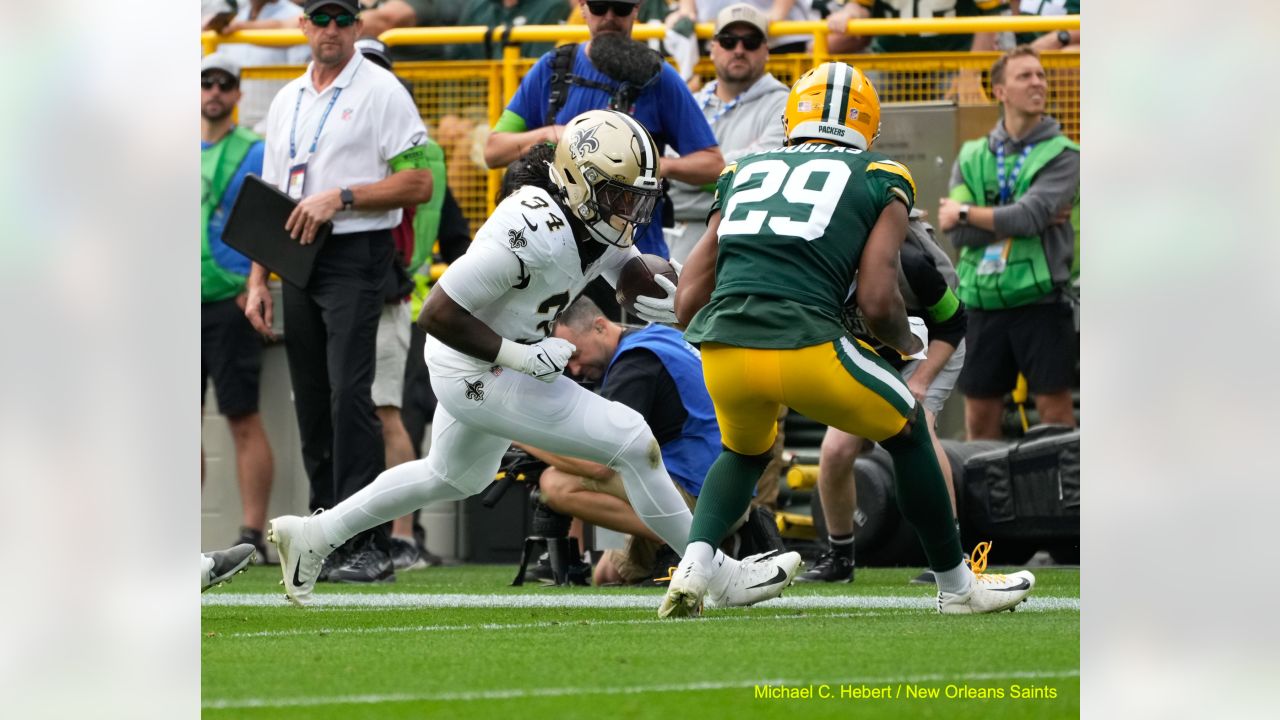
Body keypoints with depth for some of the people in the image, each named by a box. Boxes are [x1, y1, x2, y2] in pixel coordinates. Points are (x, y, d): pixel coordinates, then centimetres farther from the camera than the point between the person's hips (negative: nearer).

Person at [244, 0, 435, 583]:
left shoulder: (381, 92, -3)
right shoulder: (288, 100, 17)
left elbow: (418, 184, -9)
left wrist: (340, 197, -16)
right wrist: (258, 280, 12)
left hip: (355, 256, -7)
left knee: (349, 393, -16)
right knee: (310, 401, 7)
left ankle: (369, 544, -19)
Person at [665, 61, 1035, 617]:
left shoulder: (743, 174, 24)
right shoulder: (879, 182, 14)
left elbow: (687, 303, 18)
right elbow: (877, 302, 1)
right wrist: (908, 346, 22)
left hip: (722, 354, 3)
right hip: (805, 347, -3)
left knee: (745, 452, 34)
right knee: (906, 429, 24)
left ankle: (694, 563, 10)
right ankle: (956, 585, 32)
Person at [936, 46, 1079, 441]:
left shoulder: (1061, 154, -1)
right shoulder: (971, 157, 11)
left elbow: (1030, 217, -15)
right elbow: (957, 231, -3)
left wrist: (966, 213, -3)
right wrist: (1018, 222, -12)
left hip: (1040, 300, -4)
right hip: (982, 300, 4)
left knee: (1054, 407, -5)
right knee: (979, 412, 8)